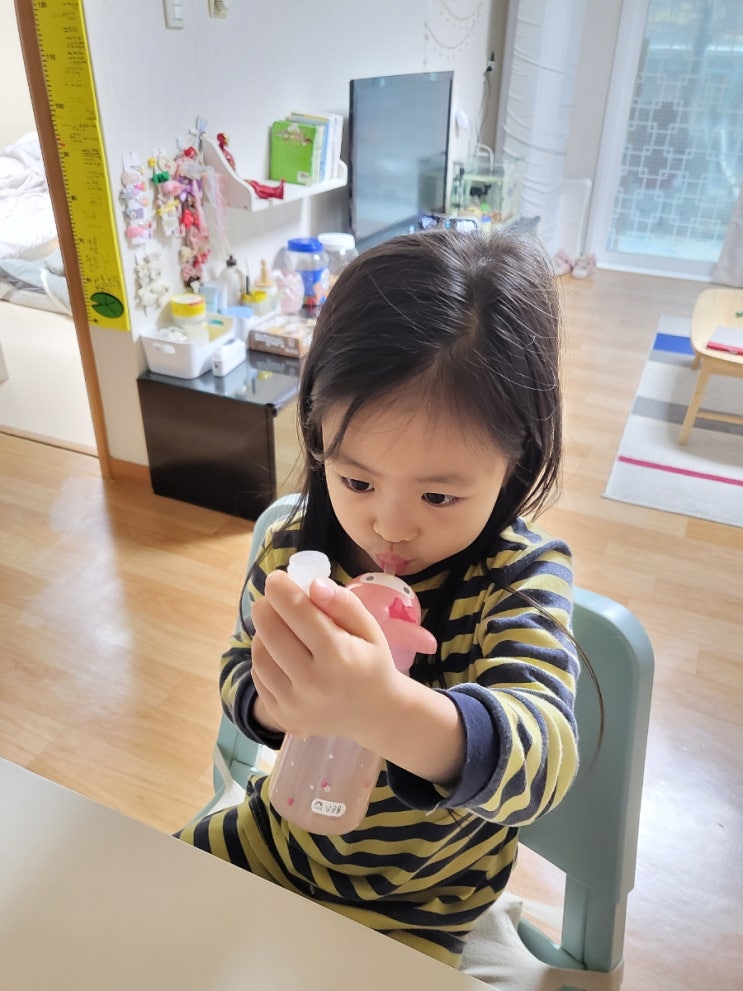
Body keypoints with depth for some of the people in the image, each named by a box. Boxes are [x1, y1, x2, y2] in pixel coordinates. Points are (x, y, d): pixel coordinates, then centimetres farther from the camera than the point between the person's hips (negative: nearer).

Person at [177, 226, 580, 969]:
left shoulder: (522, 576, -27)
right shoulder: (296, 549, -16)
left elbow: (541, 754, -41)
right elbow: (238, 671, -3)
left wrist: (389, 711, -62)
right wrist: (274, 701, -29)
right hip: (285, 826, 4)